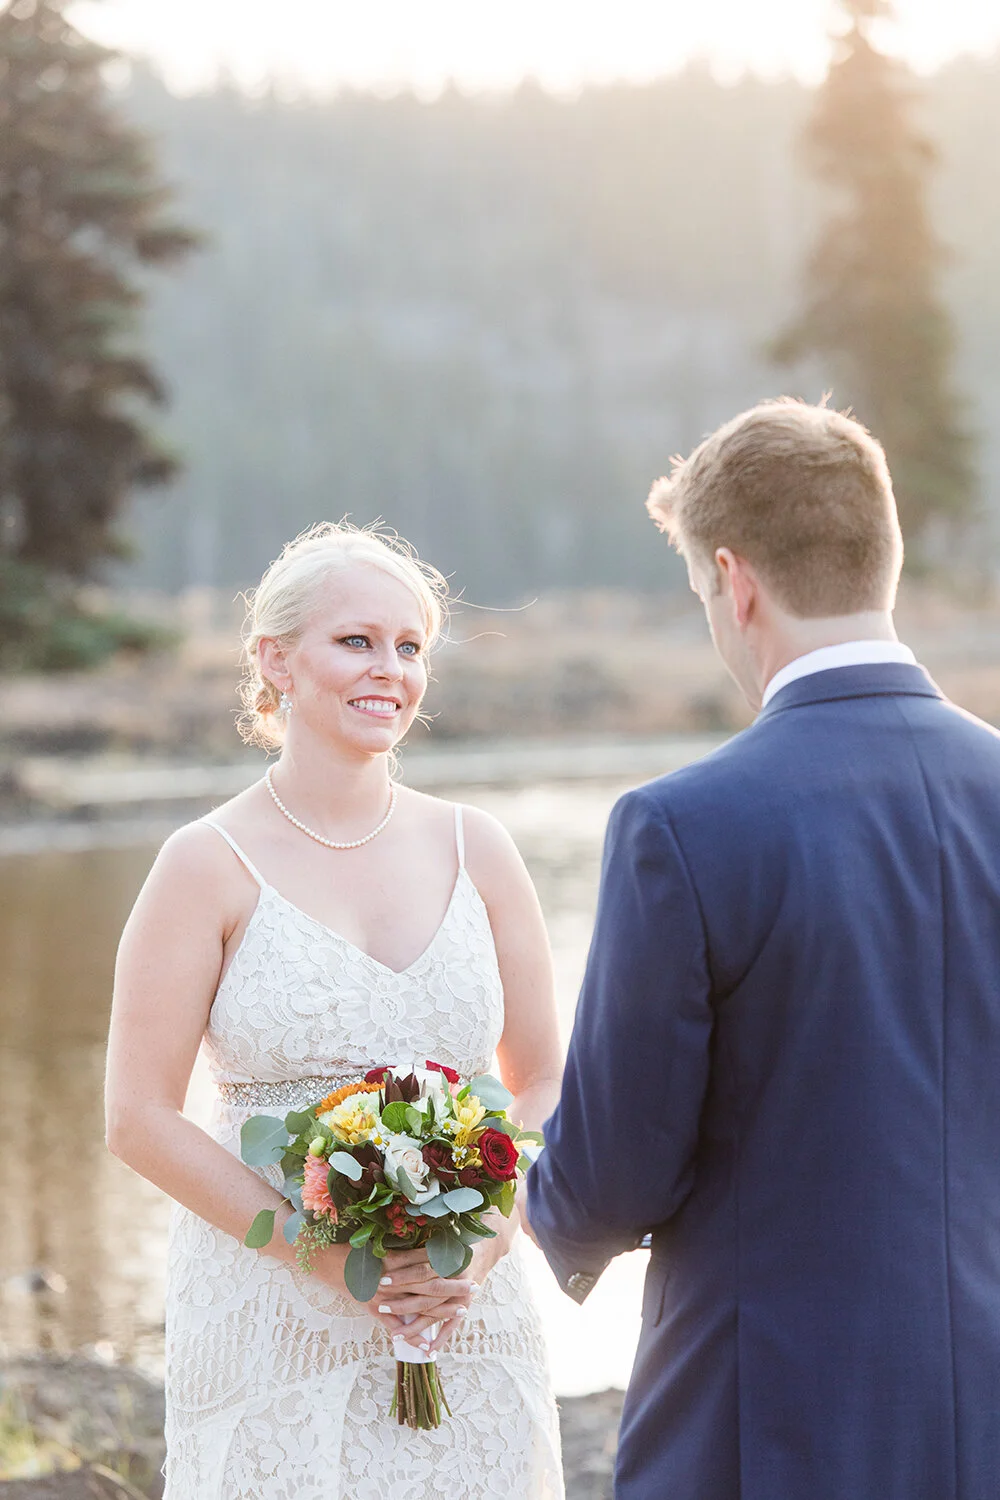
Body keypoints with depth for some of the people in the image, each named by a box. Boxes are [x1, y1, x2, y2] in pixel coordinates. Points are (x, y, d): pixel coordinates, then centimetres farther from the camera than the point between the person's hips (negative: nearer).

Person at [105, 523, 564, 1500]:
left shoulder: (474, 851, 5)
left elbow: (546, 1083, 9)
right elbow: (140, 1120, -8)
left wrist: (488, 1241, -7)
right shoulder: (211, 866, -5)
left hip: (466, 1316, 3)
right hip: (272, 1325, -3)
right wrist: (321, 1253, -15)